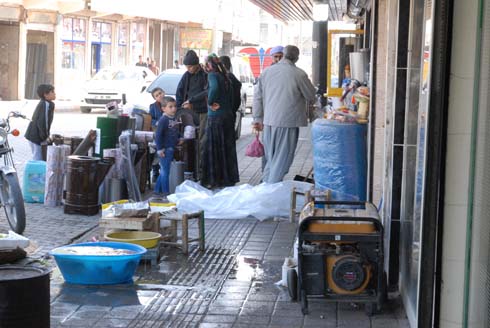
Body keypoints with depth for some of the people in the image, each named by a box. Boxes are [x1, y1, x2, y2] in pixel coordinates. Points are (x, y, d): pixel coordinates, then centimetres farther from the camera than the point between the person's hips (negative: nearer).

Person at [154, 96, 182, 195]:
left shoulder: (175, 119, 8)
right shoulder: (163, 120, -15)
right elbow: (158, 135, -17)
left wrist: (178, 139, 9)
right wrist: (160, 149, -18)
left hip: (172, 149, 8)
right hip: (165, 149, -8)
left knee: (164, 171, 15)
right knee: (165, 171, -1)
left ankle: (157, 189, 25)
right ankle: (165, 191, 5)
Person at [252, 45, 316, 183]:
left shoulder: (266, 72, 6)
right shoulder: (299, 74, -10)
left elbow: (258, 96, 10)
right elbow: (311, 96, 0)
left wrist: (257, 118, 16)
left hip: (269, 121, 5)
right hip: (288, 121, -5)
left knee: (270, 158, 18)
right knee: (282, 157, 3)